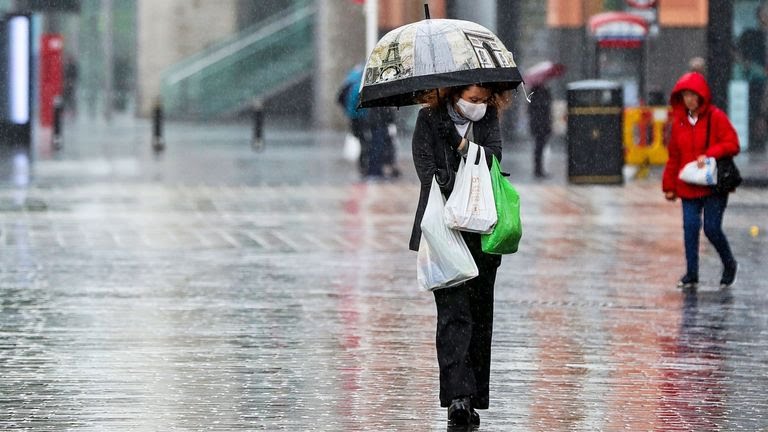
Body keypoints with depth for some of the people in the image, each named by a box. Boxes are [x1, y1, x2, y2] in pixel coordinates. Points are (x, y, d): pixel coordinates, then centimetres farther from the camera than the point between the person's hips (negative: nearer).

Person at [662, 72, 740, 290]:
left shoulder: (716, 117, -5)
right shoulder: (679, 121, 10)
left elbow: (732, 145, -9)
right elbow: (674, 156, 15)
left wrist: (708, 155, -21)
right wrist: (669, 186, 14)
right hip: (688, 187, 4)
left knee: (712, 229, -5)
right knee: (690, 228, -2)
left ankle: (729, 265, 19)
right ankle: (691, 274, 6)